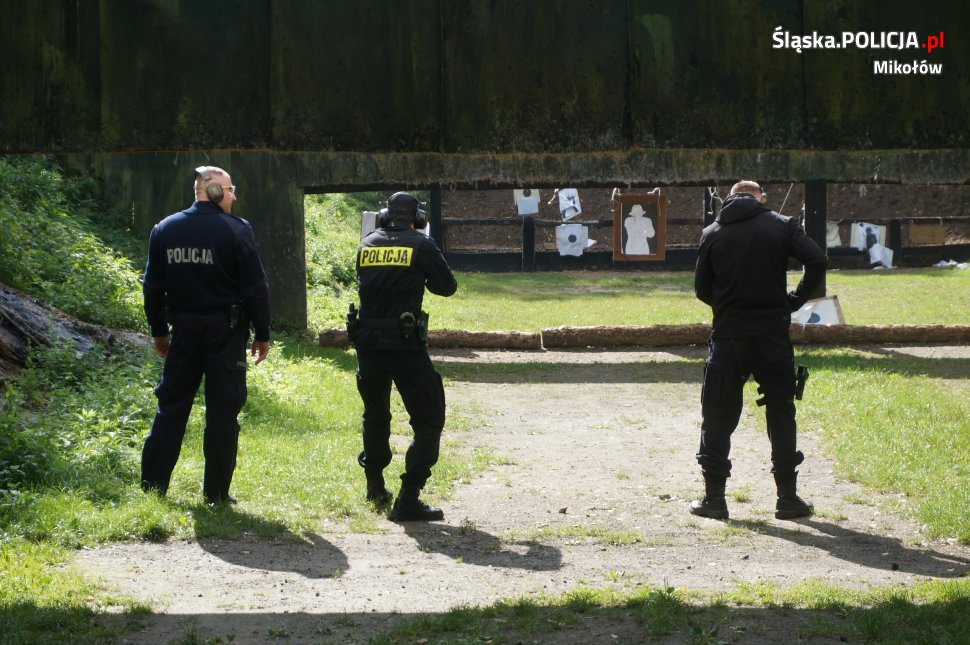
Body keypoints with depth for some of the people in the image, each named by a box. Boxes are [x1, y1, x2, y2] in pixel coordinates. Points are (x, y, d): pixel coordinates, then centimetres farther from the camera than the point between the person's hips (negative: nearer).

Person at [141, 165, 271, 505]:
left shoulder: (165, 229, 5)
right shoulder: (236, 230, -9)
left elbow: (153, 286, 9)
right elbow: (256, 286, -9)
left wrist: (159, 331, 18)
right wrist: (262, 334, 0)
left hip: (183, 327, 4)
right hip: (225, 329, -4)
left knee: (171, 404, 12)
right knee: (222, 410, 2)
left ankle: (152, 485, 13)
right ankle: (216, 493, 4)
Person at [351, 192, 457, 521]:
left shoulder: (366, 244, 8)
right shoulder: (421, 244, -3)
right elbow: (447, 286, 4)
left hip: (367, 342, 5)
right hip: (405, 343, -5)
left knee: (375, 415, 24)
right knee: (428, 420, 2)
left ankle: (375, 486, 36)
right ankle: (408, 499, -8)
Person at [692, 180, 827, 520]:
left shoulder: (712, 233, 2)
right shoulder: (782, 225, 0)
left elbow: (702, 289, 4)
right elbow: (817, 262, -12)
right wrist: (795, 300, 0)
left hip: (728, 336, 0)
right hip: (773, 335, 0)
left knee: (718, 416, 8)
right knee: (781, 415, 9)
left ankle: (713, 497, 7)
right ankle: (788, 498, 11)